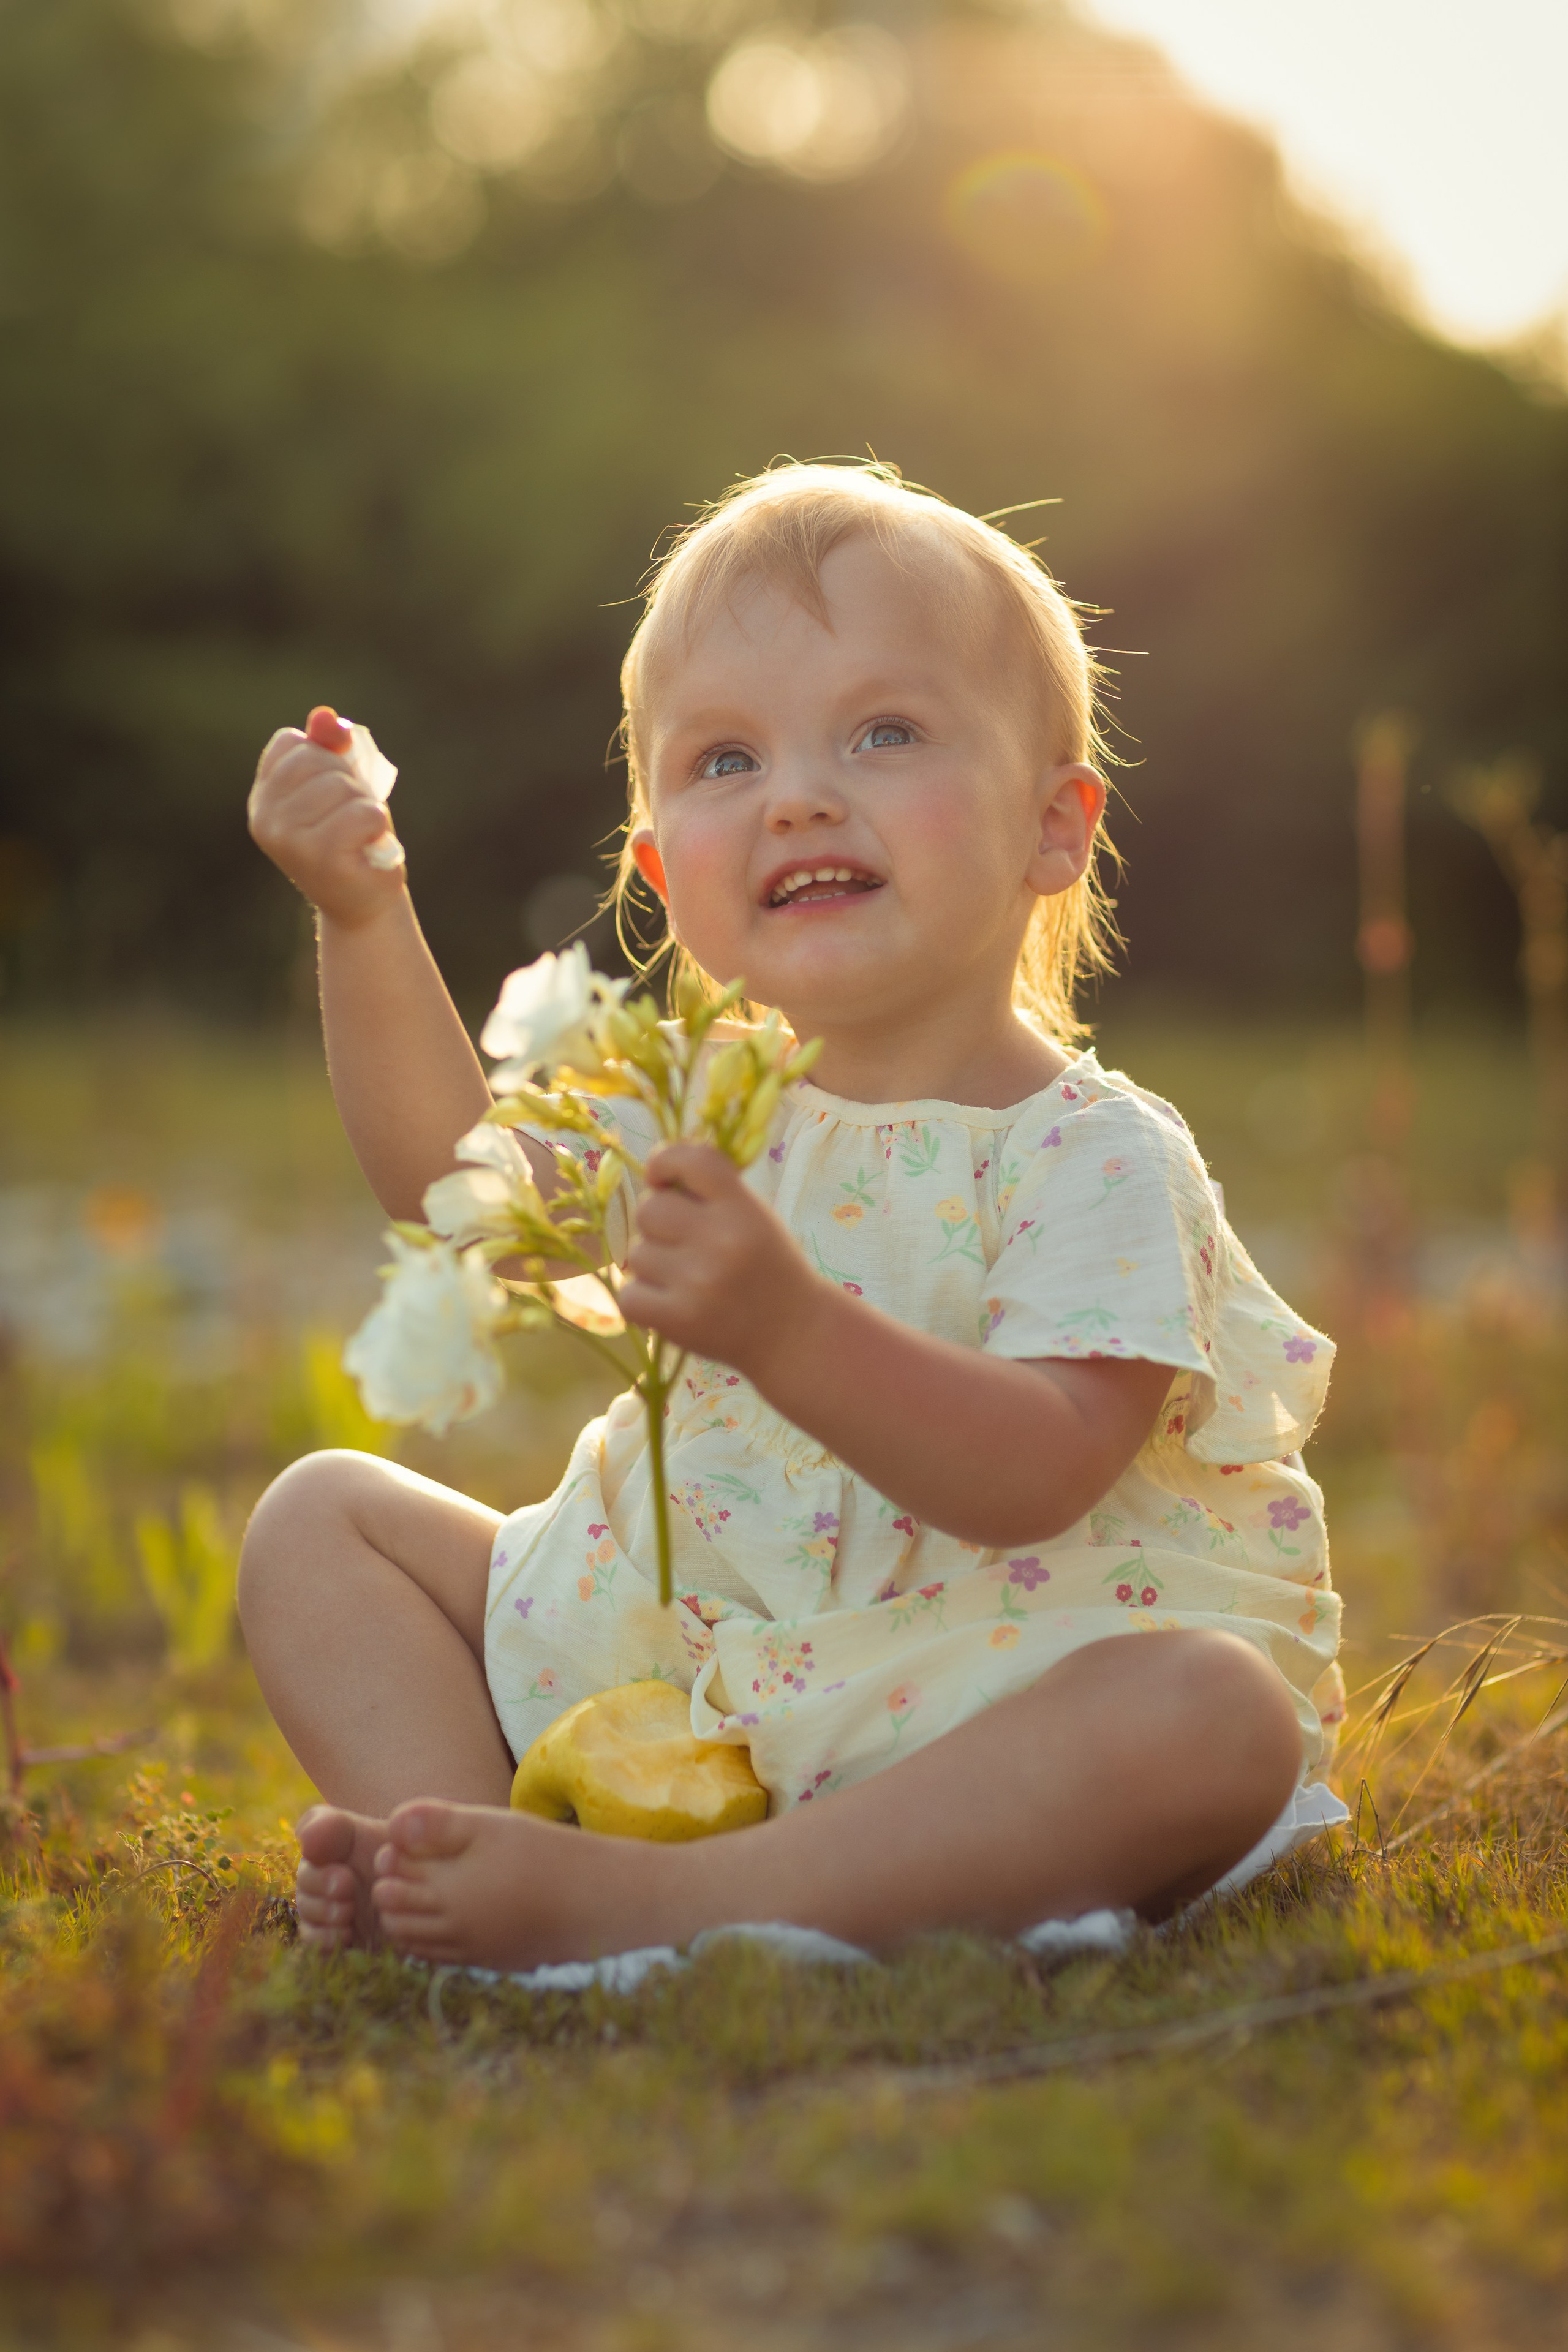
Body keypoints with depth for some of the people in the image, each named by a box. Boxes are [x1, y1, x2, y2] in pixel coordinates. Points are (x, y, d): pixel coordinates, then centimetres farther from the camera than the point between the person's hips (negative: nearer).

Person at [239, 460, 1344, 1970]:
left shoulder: (1098, 1160, -16)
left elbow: (1033, 1477, -28)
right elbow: (458, 1176, 15)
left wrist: (787, 1327, -43)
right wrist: (363, 919, 3)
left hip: (965, 1705, -6)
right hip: (671, 1650, 6)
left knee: (1218, 1717, -38)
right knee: (322, 1516, 5)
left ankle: (644, 1907, -42)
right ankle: (449, 1836, -20)